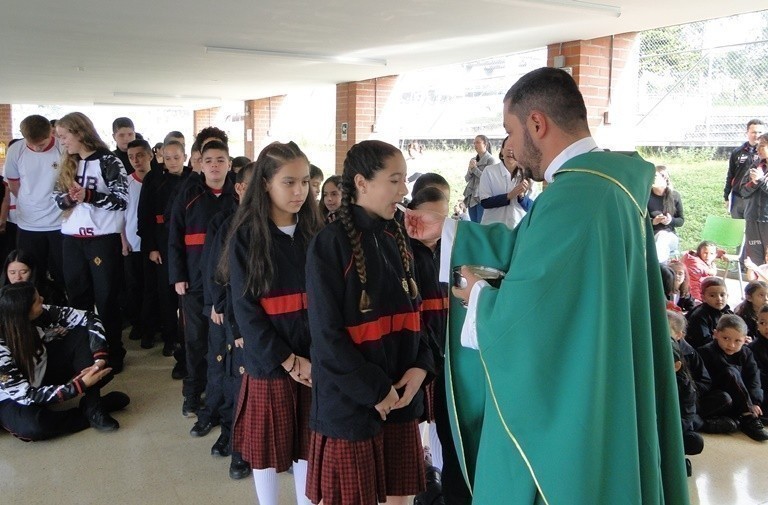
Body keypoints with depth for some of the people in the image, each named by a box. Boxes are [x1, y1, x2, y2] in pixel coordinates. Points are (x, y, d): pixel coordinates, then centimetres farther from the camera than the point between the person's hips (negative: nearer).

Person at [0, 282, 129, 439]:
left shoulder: (41, 314, -21)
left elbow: (88, 319, -14)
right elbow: (27, 396, -32)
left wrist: (100, 359, -26)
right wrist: (80, 385, -34)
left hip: (42, 373, 6)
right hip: (14, 399, -6)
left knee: (83, 334, -13)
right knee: (32, 425, -39)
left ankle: (93, 407, -16)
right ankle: (96, 408, -13)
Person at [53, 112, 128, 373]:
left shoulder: (109, 161, -7)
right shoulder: (68, 163, 12)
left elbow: (122, 200, -13)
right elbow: (57, 196, 13)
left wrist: (88, 196, -23)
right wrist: (66, 198, -9)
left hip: (102, 238, -6)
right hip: (71, 238, 6)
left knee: (105, 297, 3)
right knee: (77, 295, 14)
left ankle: (113, 352, 14)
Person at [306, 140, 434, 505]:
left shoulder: (396, 238, 7)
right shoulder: (330, 242, -14)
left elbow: (411, 310, 11)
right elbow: (326, 334, -16)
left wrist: (421, 365, -5)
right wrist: (374, 390, -15)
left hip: (402, 393, 6)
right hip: (350, 400, -6)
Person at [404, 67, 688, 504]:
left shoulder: (569, 198, -27)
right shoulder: (611, 182, 4)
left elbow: (516, 318, -25)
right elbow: (526, 247, 16)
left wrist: (479, 296, -4)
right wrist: (445, 230, 19)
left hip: (557, 413, -9)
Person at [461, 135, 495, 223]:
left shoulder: (490, 159, -4)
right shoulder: (473, 160, 16)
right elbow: (467, 178, 14)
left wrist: (474, 168, -9)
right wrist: (470, 169, -5)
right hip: (471, 197, 7)